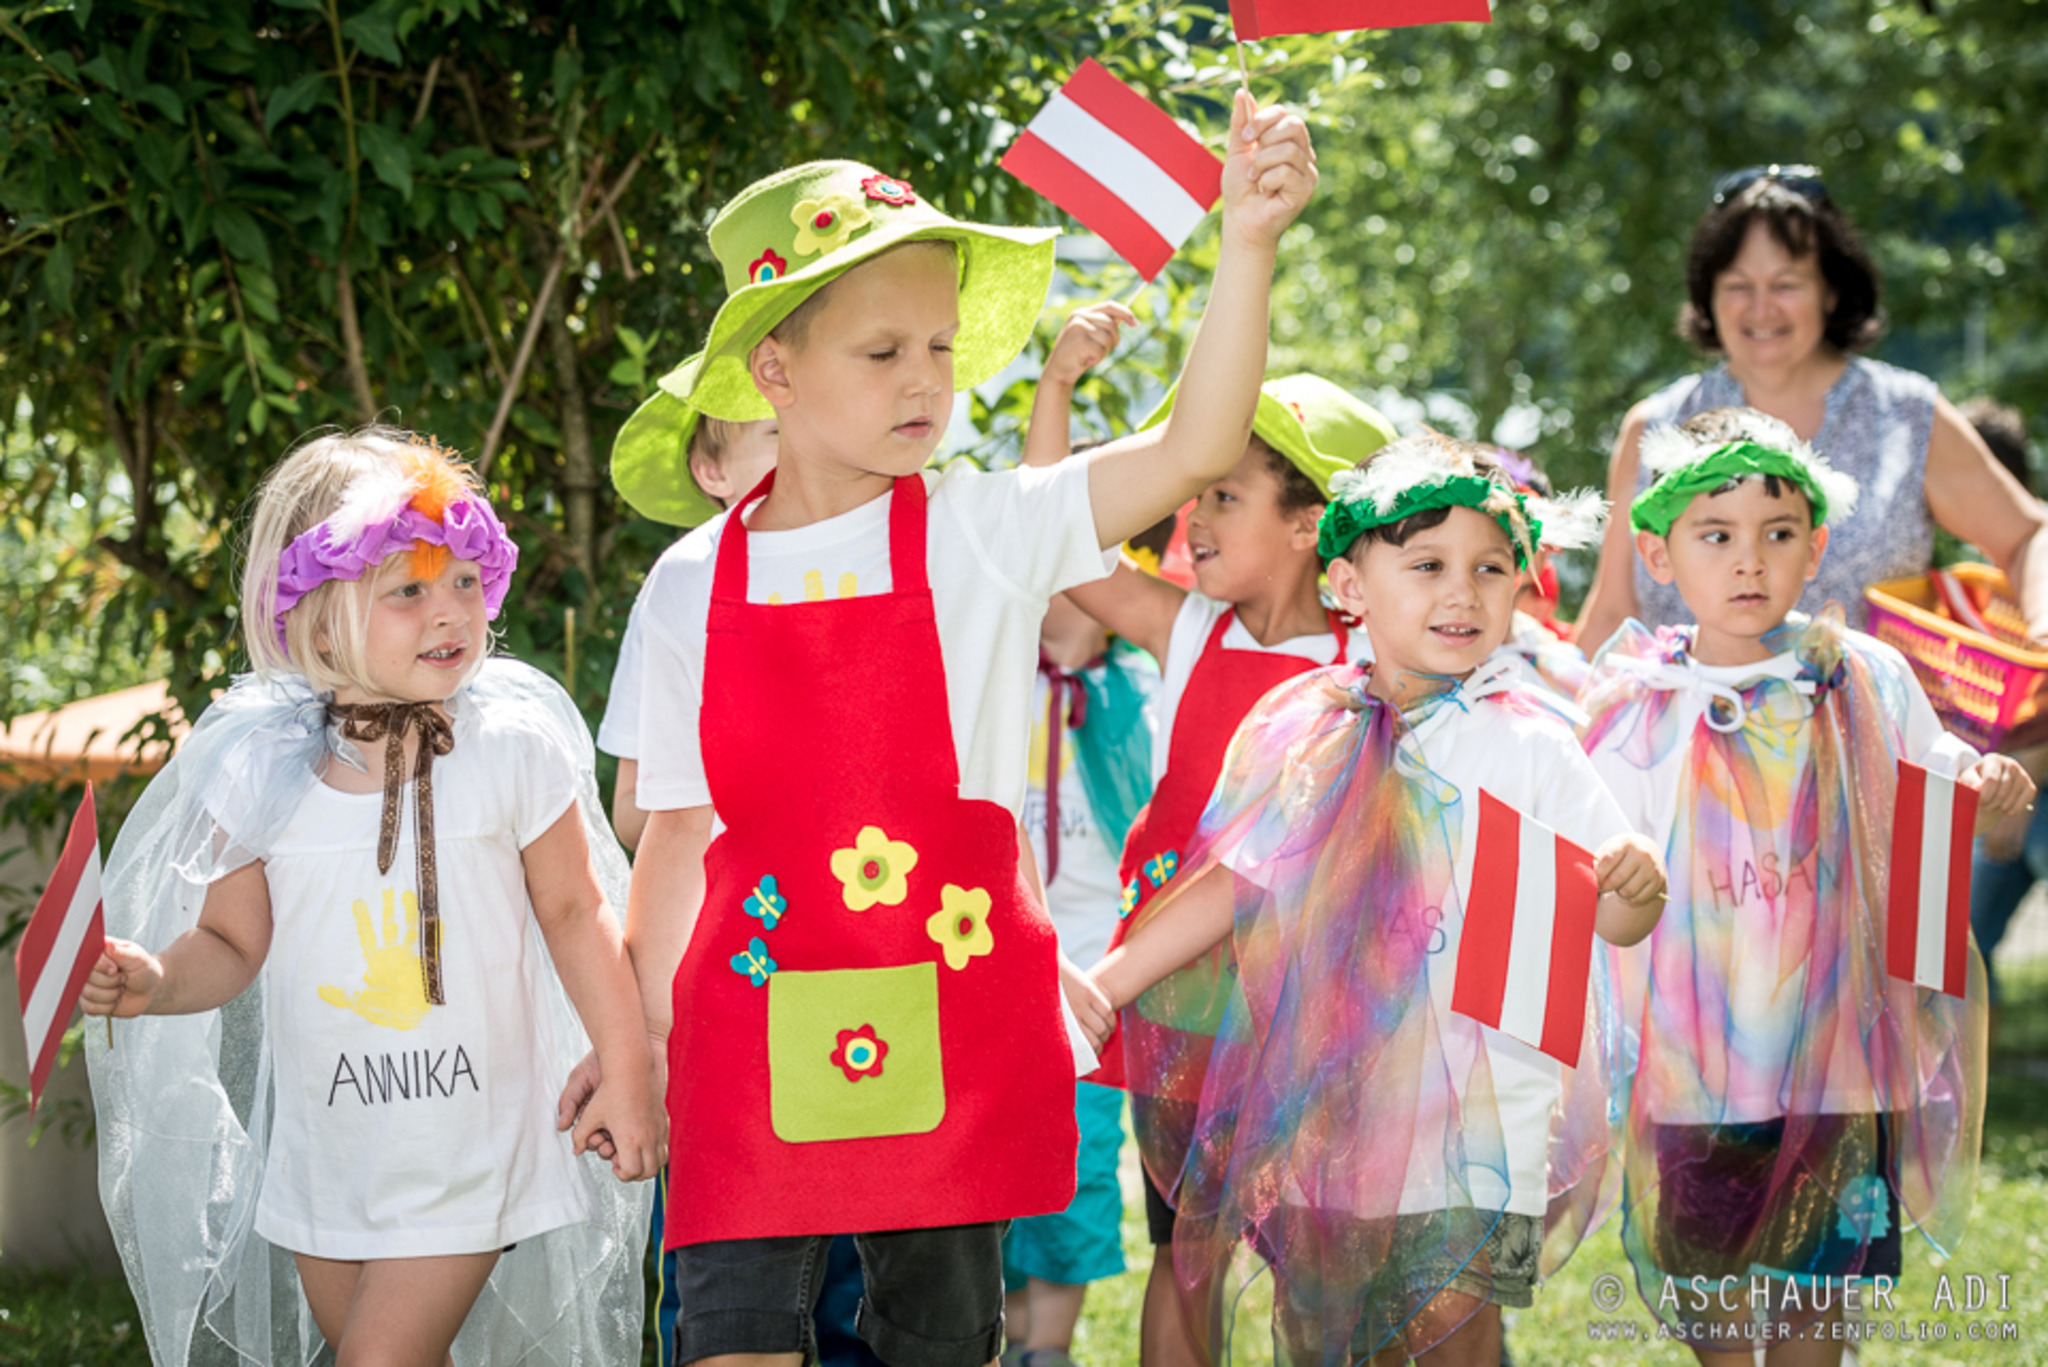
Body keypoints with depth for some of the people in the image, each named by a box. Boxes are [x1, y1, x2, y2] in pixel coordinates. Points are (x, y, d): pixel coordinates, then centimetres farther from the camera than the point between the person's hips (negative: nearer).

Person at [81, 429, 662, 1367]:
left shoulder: (514, 747, -12)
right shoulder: (259, 772, -8)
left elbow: (575, 911, -2)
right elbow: (234, 942, 1)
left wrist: (626, 1073, -1)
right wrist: (157, 982, -19)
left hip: (468, 1150, -3)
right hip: (323, 1152, 3)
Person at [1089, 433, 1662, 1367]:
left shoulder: (1523, 743, -7)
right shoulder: (1302, 731, 2)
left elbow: (1613, 922, -7)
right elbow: (1233, 880, 9)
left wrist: (1635, 884, -29)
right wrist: (1102, 984, 5)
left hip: (1475, 1113, -3)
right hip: (1321, 1106, 3)